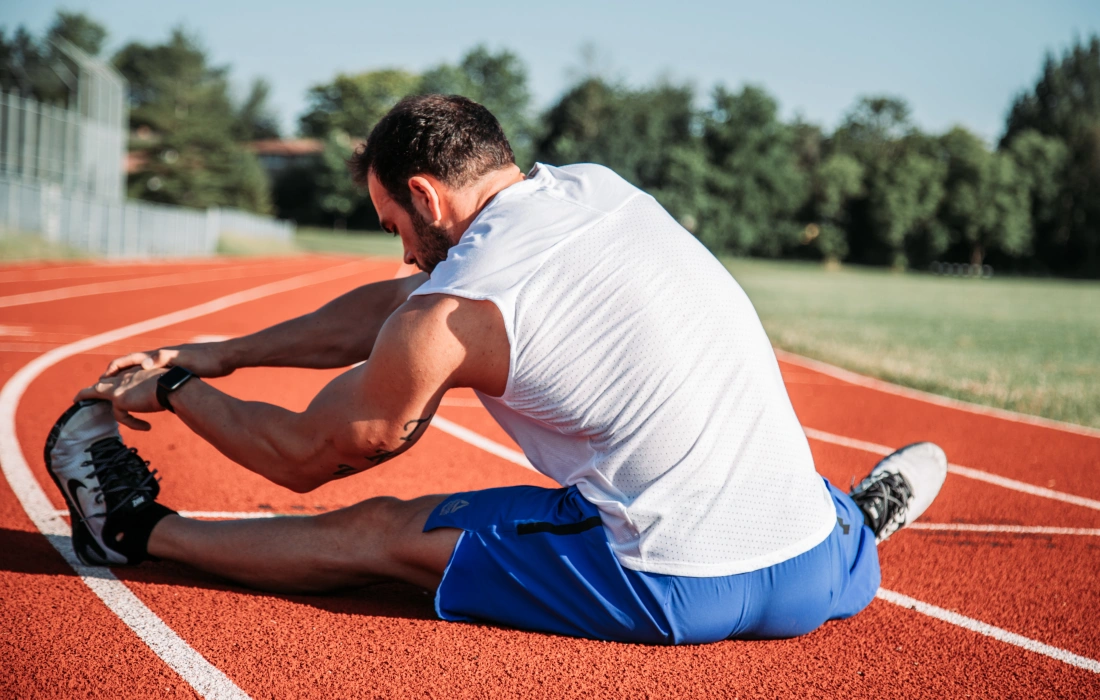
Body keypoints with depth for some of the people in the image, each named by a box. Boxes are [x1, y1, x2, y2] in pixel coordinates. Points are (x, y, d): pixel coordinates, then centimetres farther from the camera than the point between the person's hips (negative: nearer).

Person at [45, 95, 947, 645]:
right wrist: (219, 354, 26)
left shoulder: (451, 313, -9)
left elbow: (303, 456, 8)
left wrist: (175, 389, 25)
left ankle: (141, 528, 23)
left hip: (676, 594, -5)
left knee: (378, 531, 9)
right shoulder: (599, 187, 11)